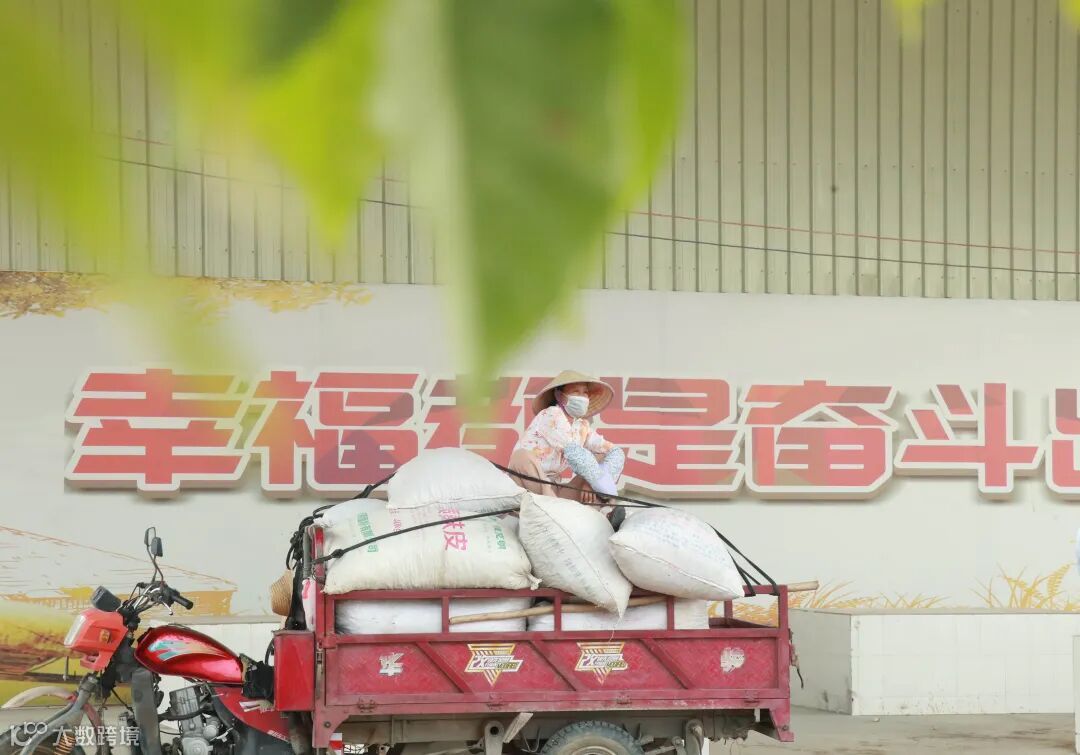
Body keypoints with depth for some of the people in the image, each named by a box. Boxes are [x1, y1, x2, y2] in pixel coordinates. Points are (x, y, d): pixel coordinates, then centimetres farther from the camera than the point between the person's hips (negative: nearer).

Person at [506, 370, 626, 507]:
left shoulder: (582, 426, 10)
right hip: (529, 488, -7)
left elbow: (616, 451, 5)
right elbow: (574, 452, -25)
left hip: (554, 490, 7)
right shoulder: (551, 416, -12)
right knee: (522, 456, -36)